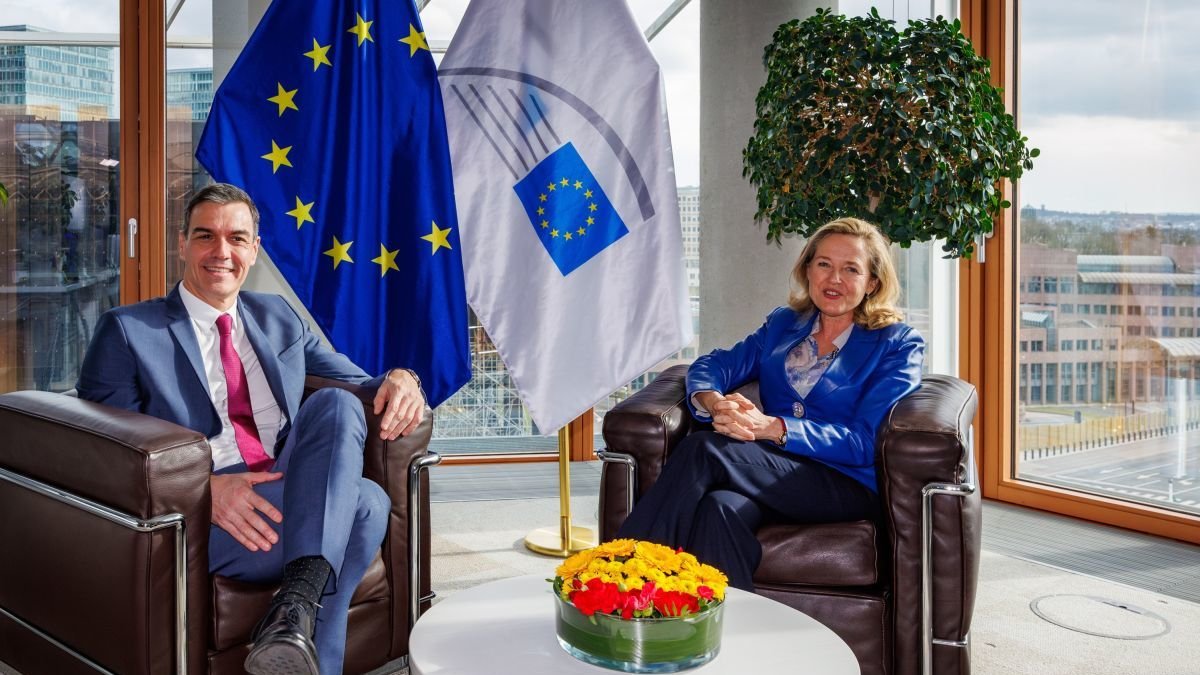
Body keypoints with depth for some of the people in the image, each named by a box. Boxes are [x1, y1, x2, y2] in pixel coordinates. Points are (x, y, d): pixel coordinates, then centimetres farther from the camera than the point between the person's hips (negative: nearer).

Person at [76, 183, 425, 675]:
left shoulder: (280, 318, 20)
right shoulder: (127, 331, 6)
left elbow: (358, 383, 20)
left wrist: (399, 379, -7)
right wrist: (202, 486, -22)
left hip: (289, 492, 5)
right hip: (195, 516, -5)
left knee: (339, 403, -26)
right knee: (365, 503, -28)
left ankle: (297, 601, -33)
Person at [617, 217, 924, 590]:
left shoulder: (898, 344, 5)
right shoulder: (783, 324, 21)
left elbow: (867, 442, -7)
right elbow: (713, 364, 11)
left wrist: (773, 428, -21)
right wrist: (713, 401, -15)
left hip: (847, 486, -4)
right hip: (774, 469, 4)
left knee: (706, 447, -28)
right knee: (720, 508, -36)